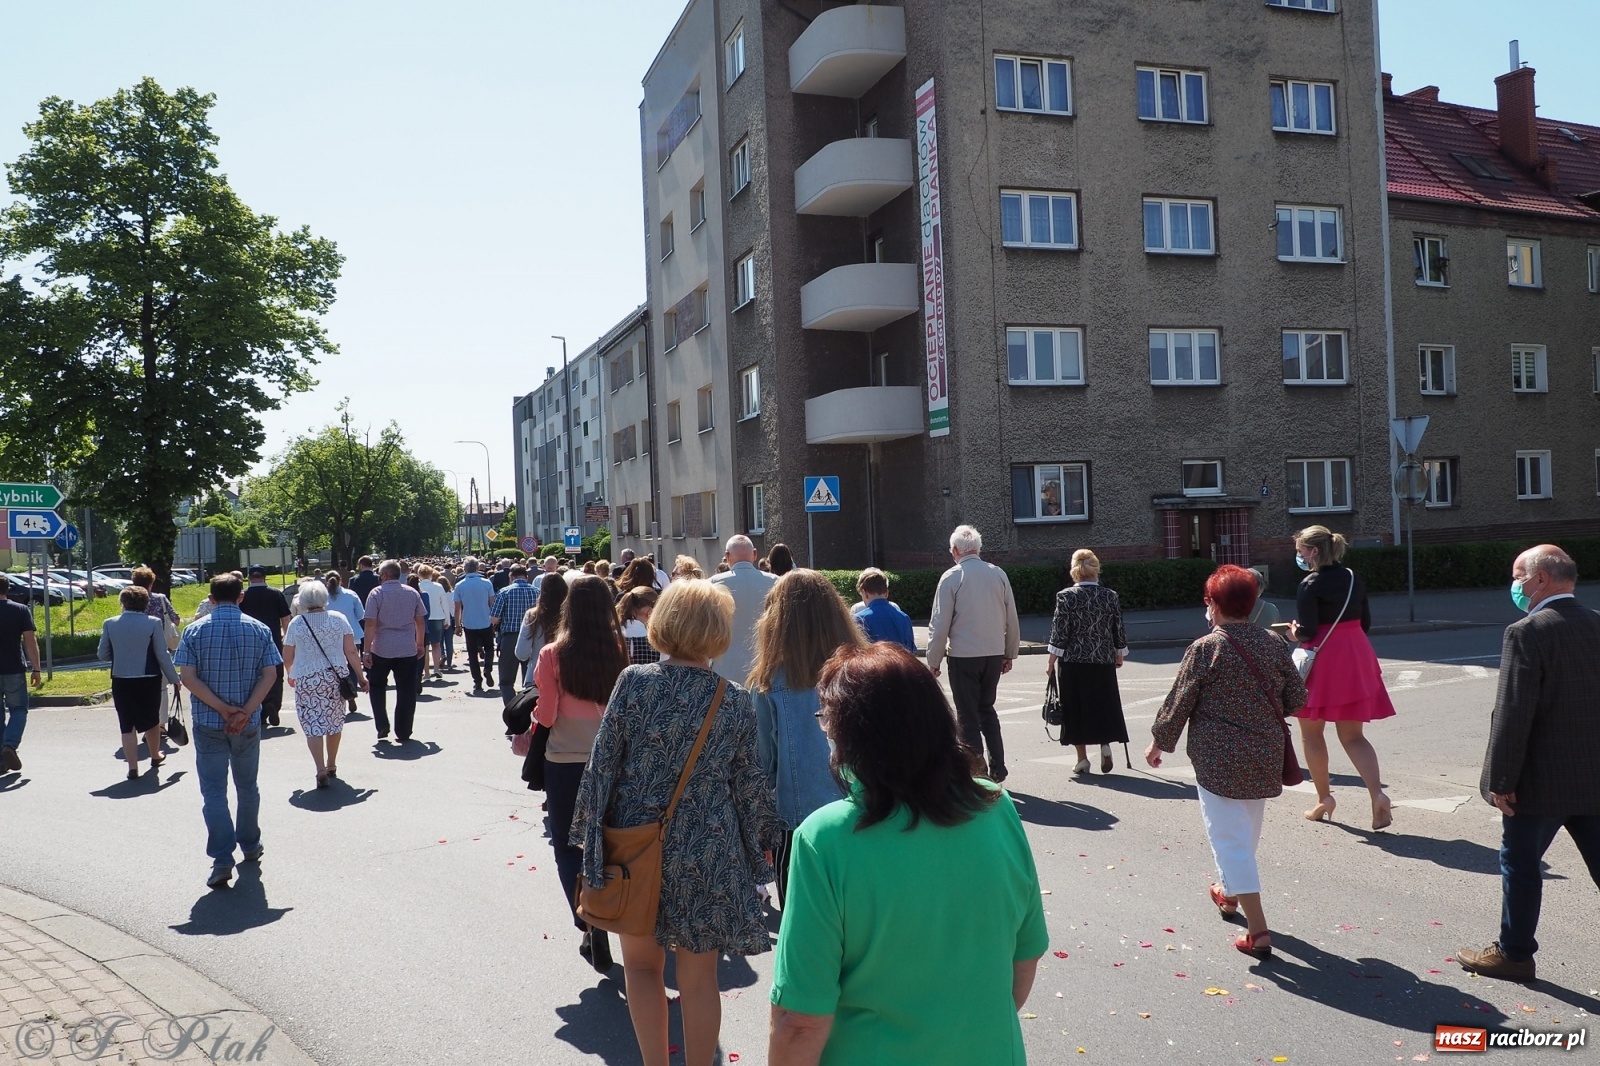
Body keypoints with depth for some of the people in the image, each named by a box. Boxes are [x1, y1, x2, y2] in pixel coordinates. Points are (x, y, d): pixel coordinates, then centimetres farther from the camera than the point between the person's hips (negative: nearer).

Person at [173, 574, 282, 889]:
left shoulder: (195, 630, -4)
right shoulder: (259, 630, -1)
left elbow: (187, 677, -11)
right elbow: (270, 675, -9)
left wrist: (223, 708, -13)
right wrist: (245, 711, -13)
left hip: (207, 723, -2)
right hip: (248, 724, 2)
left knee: (213, 791, 2)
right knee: (247, 786, 18)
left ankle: (222, 859, -7)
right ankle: (250, 846, 33)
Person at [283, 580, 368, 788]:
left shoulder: (296, 624, -2)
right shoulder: (339, 619, 0)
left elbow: (287, 658, 4)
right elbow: (351, 651, -2)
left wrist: (291, 675, 24)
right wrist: (360, 676, 5)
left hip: (307, 680, -2)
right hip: (336, 677, 2)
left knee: (313, 725, -1)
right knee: (334, 722, 15)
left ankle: (321, 769, -14)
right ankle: (332, 765, 27)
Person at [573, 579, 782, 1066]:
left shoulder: (633, 682, -9)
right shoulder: (737, 702, -5)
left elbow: (602, 763, -7)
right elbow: (749, 785, 1)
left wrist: (591, 834, 4)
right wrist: (760, 845, 16)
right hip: (707, 856, 0)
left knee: (641, 963, 20)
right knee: (699, 979, 13)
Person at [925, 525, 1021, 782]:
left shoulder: (951, 577, -9)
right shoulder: (999, 574, 3)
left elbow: (940, 624, -8)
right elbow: (1012, 619, 8)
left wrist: (934, 661, 0)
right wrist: (1010, 653, 18)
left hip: (963, 656, -4)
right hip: (995, 653, 4)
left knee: (968, 715, 6)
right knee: (987, 709, 20)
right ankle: (997, 769, 18)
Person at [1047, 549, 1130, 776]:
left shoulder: (1066, 596, -8)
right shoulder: (1110, 597, 0)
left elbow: (1059, 632, -9)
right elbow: (1118, 631, 6)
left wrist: (1051, 662, -2)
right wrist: (1120, 656, 21)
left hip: (1073, 662, -2)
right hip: (1103, 662, 2)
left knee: (1076, 707, 6)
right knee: (1103, 704, 17)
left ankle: (1082, 759, 9)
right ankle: (1105, 745, 2)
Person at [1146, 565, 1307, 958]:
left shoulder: (1205, 648, -14)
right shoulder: (1274, 644, 0)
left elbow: (1178, 703, -9)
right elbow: (1296, 698, 7)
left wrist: (1158, 743, 5)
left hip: (1219, 759, -6)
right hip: (1265, 756, 6)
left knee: (1230, 838, -1)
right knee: (1248, 831, 24)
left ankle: (1258, 930, -5)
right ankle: (1230, 893, 47)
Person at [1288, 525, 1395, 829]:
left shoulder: (1310, 585, -14)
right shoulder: (1353, 578, 6)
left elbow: (1307, 632, -17)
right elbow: (1365, 622, 11)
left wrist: (1295, 633, 4)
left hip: (1322, 661, -6)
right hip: (1355, 659, 6)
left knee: (1311, 733, 12)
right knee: (1352, 736, 10)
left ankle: (1324, 798, 17)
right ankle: (1377, 793, -8)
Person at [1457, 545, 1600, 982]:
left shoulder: (1526, 634, -19)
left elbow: (1513, 716, -21)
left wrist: (1501, 780, -14)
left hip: (1542, 780, -6)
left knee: (1520, 864, 9)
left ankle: (1514, 953, 21)